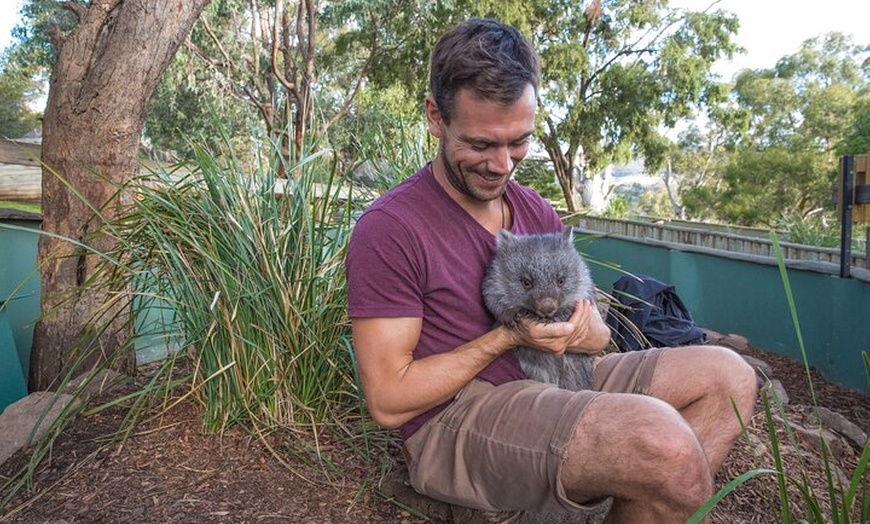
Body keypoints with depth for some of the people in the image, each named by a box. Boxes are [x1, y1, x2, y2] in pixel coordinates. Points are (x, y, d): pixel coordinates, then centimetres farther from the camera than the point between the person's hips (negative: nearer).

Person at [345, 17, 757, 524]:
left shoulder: (535, 210, 9)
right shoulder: (388, 229, -14)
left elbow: (593, 326, 15)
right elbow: (388, 400, -14)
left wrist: (588, 331, -10)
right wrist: (506, 337, -15)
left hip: (552, 385, 8)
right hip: (453, 420, -7)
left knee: (728, 374, 1)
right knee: (660, 439, -29)